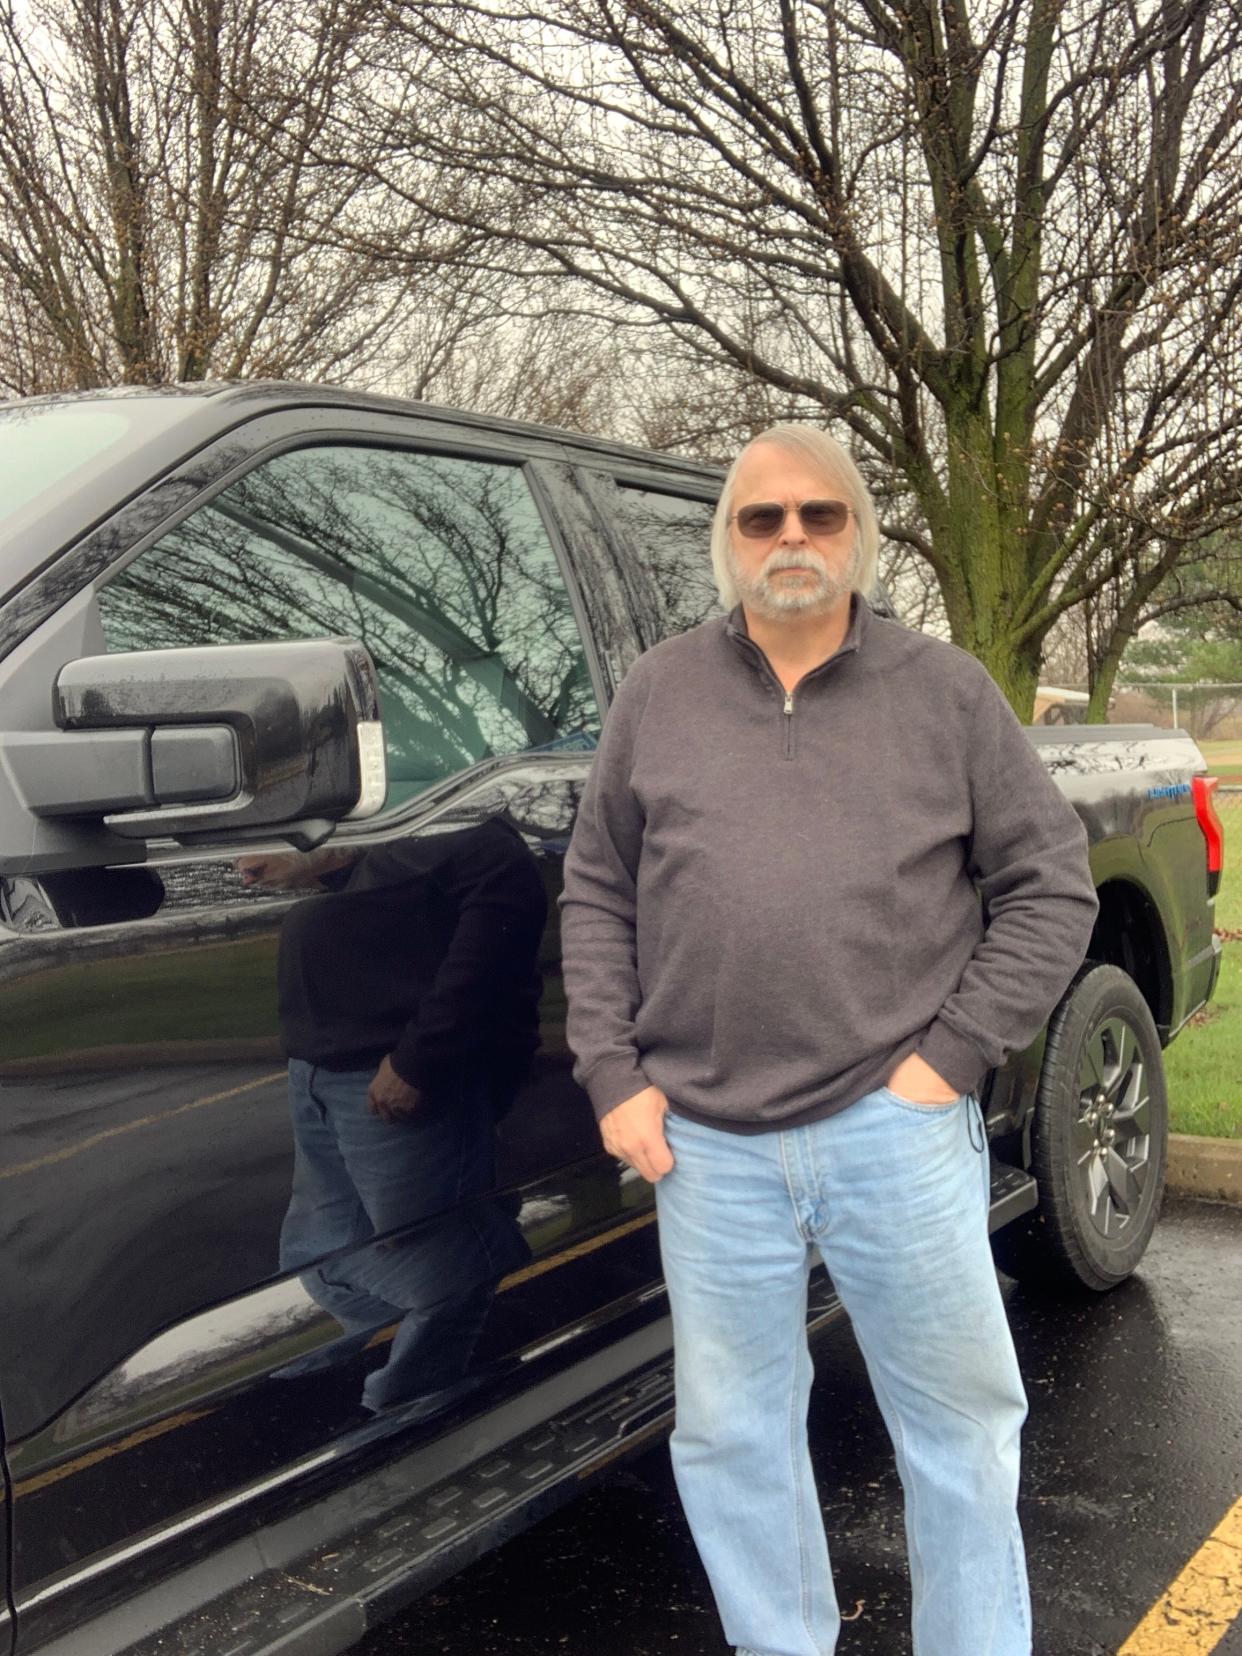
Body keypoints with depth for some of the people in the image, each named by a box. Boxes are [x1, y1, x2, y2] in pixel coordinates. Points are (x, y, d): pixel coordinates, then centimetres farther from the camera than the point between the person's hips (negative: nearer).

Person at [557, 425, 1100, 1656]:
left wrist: (956, 1052, -5)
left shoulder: (946, 691, 4)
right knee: (732, 1440, 14)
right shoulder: (659, 691, 7)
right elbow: (595, 893, 9)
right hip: (708, 1143, 2)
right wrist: (614, 1075, 1)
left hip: (895, 1130, -1)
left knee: (961, 1422, 11)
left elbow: (1051, 884, 4)